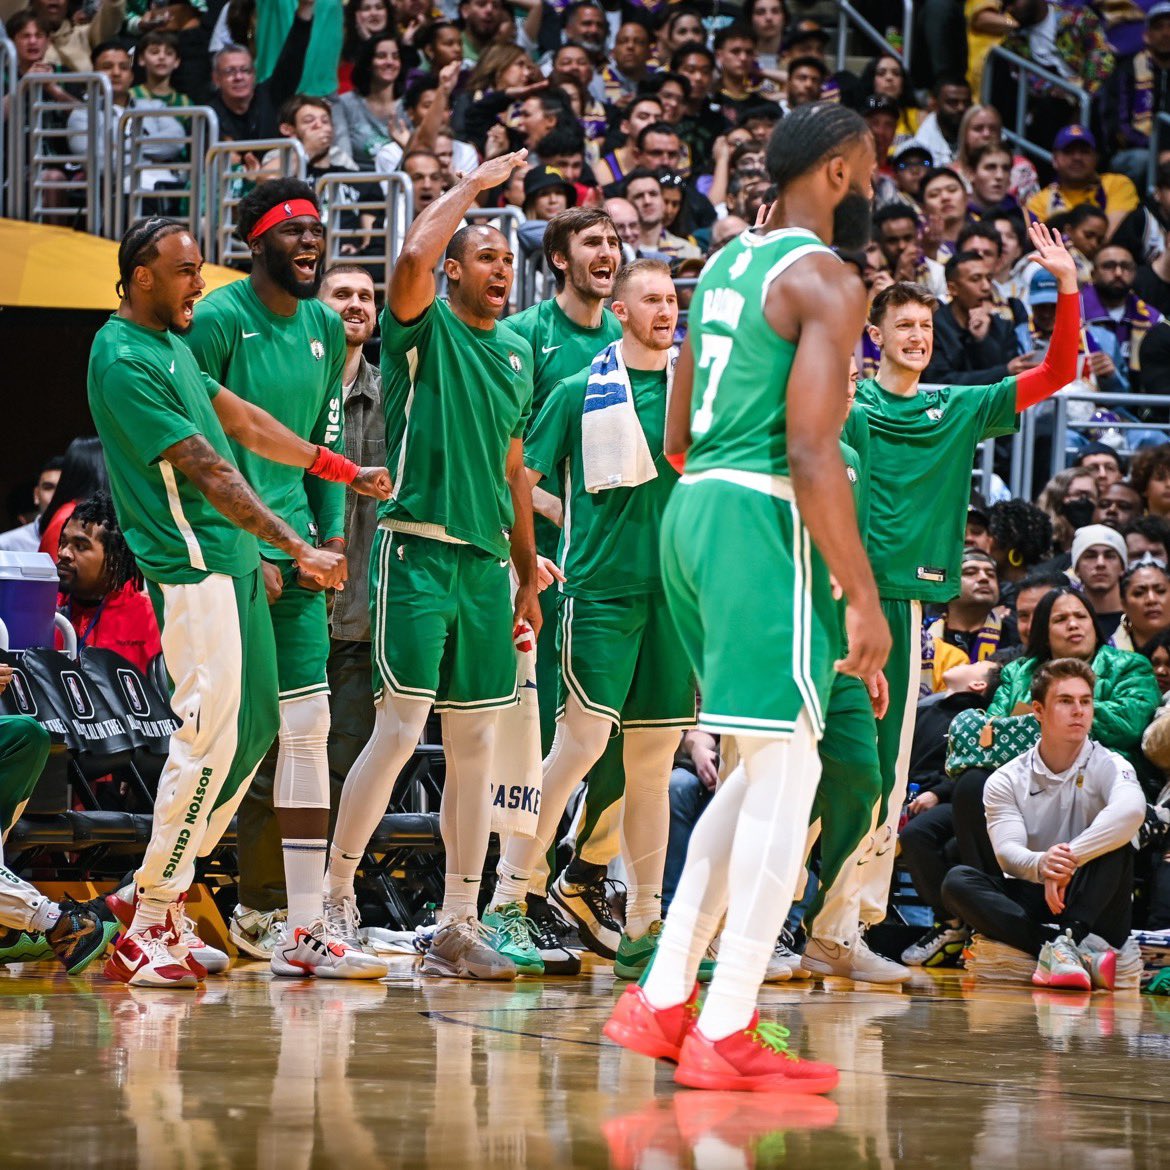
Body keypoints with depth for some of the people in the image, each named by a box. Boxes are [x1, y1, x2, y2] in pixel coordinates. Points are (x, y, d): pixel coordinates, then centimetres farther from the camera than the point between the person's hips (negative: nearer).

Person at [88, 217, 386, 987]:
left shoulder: (172, 342, 15)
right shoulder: (124, 362, -15)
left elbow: (242, 420, 25)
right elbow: (207, 473, -18)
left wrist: (343, 470, 27)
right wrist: (298, 548, -19)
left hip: (234, 562, 10)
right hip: (191, 568, -10)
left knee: (255, 727, 11)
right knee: (209, 739, -12)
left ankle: (159, 891, 18)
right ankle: (149, 927, -6)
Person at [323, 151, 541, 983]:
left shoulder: (516, 355, 18)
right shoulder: (425, 328, -1)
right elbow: (415, 253, -23)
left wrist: (528, 573, 20)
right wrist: (475, 185, -11)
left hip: (487, 562, 7)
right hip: (418, 551, -7)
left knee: (476, 745, 4)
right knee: (401, 729, -11)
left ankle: (459, 928, 7)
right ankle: (335, 897, -2)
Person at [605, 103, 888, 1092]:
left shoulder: (727, 265, 17)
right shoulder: (827, 285, -10)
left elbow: (677, 436, 22)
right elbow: (810, 452, -19)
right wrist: (863, 596, -18)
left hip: (694, 506, 9)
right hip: (763, 521, -9)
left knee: (769, 770, 16)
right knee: (786, 771, -5)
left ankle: (663, 1001, 16)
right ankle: (726, 1034, -5)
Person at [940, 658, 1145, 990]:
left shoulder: (1107, 766, -2)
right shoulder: (1005, 782, 5)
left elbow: (1131, 811, -27)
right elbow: (1007, 852, -12)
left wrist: (1068, 860, -37)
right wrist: (1040, 866, -37)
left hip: (1088, 908, -2)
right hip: (1029, 906, 2)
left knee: (1114, 843, -26)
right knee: (958, 881, -24)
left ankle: (1064, 943, -42)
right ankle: (1080, 950, -40)